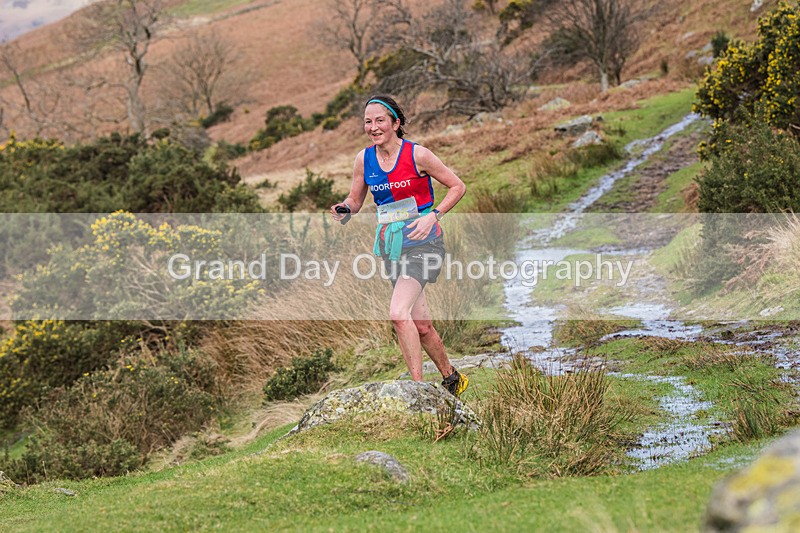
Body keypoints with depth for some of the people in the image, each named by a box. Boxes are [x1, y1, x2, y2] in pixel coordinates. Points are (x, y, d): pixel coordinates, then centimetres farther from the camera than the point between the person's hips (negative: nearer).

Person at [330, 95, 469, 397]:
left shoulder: (417, 155, -10)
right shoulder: (364, 159, 4)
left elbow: (458, 186, -3)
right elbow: (355, 200, 16)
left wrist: (433, 216, -16)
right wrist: (344, 208, -8)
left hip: (421, 240, -6)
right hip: (390, 243, 6)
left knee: (398, 313, -24)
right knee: (421, 325, 10)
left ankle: (417, 387, -19)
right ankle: (451, 378, 30)